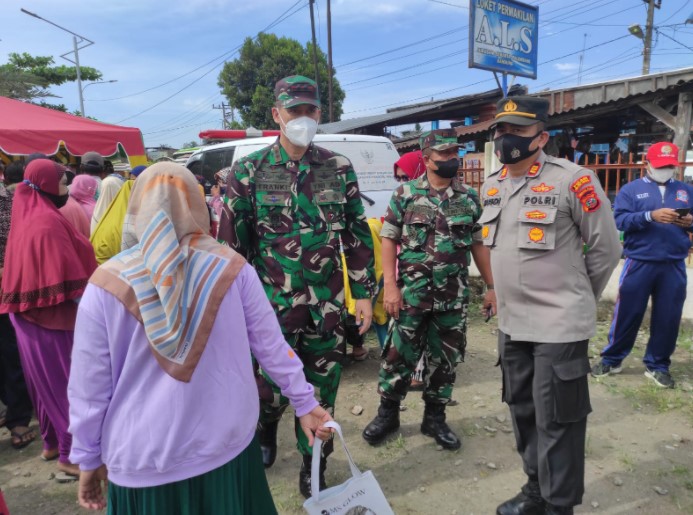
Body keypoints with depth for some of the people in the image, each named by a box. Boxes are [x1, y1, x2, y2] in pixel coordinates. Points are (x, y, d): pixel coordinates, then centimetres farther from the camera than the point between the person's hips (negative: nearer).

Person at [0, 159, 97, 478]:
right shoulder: (48, 222, -19)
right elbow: (67, 275, -22)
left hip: (29, 314, 9)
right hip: (54, 315, -9)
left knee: (46, 381, 19)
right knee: (67, 383, 0)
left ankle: (51, 442, 33)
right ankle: (71, 454, 9)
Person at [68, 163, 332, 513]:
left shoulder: (107, 284, -14)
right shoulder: (231, 269, -12)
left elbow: (89, 385, -7)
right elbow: (271, 345, -5)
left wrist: (88, 457, 7)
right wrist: (305, 403, 8)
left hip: (144, 460, -1)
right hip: (227, 446, 1)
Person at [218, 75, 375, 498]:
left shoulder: (340, 169, 3)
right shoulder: (249, 172, -2)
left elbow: (359, 236, 5)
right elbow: (231, 242, -1)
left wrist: (364, 294, 3)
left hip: (327, 306, 2)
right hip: (272, 306, -1)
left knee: (321, 393, 11)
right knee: (271, 389, 10)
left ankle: (313, 467, 34)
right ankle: (265, 432, 46)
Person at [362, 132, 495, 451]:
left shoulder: (470, 198, 7)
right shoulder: (405, 194, -2)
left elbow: (478, 245, 12)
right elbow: (388, 240, -2)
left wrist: (491, 286, 9)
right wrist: (390, 285, -11)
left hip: (454, 296, 3)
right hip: (411, 293, -3)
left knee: (446, 358, 11)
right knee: (399, 354, 5)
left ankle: (435, 417, 29)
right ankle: (388, 413, 25)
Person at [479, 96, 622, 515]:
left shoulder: (572, 180, -14)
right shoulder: (491, 186, 7)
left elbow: (606, 248, -6)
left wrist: (576, 300, 4)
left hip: (560, 326, -7)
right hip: (511, 324, 7)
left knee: (556, 421, 3)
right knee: (523, 411, 19)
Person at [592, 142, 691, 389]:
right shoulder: (631, 190, 3)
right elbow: (620, 220, -11)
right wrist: (651, 215, -24)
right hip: (639, 263, -3)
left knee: (668, 317, 7)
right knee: (627, 313, 2)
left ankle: (658, 366, 22)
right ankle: (611, 359, 16)